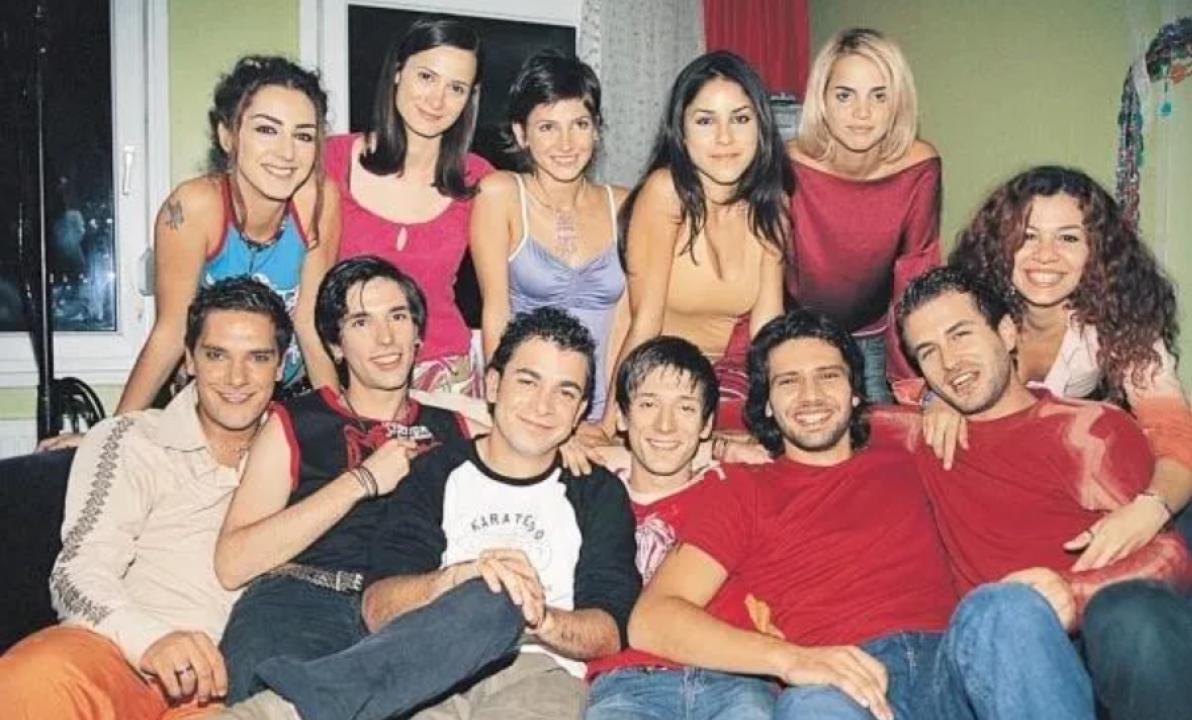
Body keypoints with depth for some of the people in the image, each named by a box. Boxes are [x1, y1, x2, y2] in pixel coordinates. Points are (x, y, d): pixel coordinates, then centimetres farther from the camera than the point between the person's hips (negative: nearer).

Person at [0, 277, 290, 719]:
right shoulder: (130, 441, 9)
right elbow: (78, 572, -3)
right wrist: (149, 638, -23)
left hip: (217, 680, 2)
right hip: (116, 650, -1)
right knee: (39, 681, -36)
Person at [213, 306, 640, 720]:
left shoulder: (599, 494, 17)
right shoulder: (436, 475, 15)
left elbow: (609, 633, 5)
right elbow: (378, 609, 0)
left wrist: (542, 620, -17)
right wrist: (456, 577, -21)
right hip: (434, 671, 0)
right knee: (491, 599, -36)